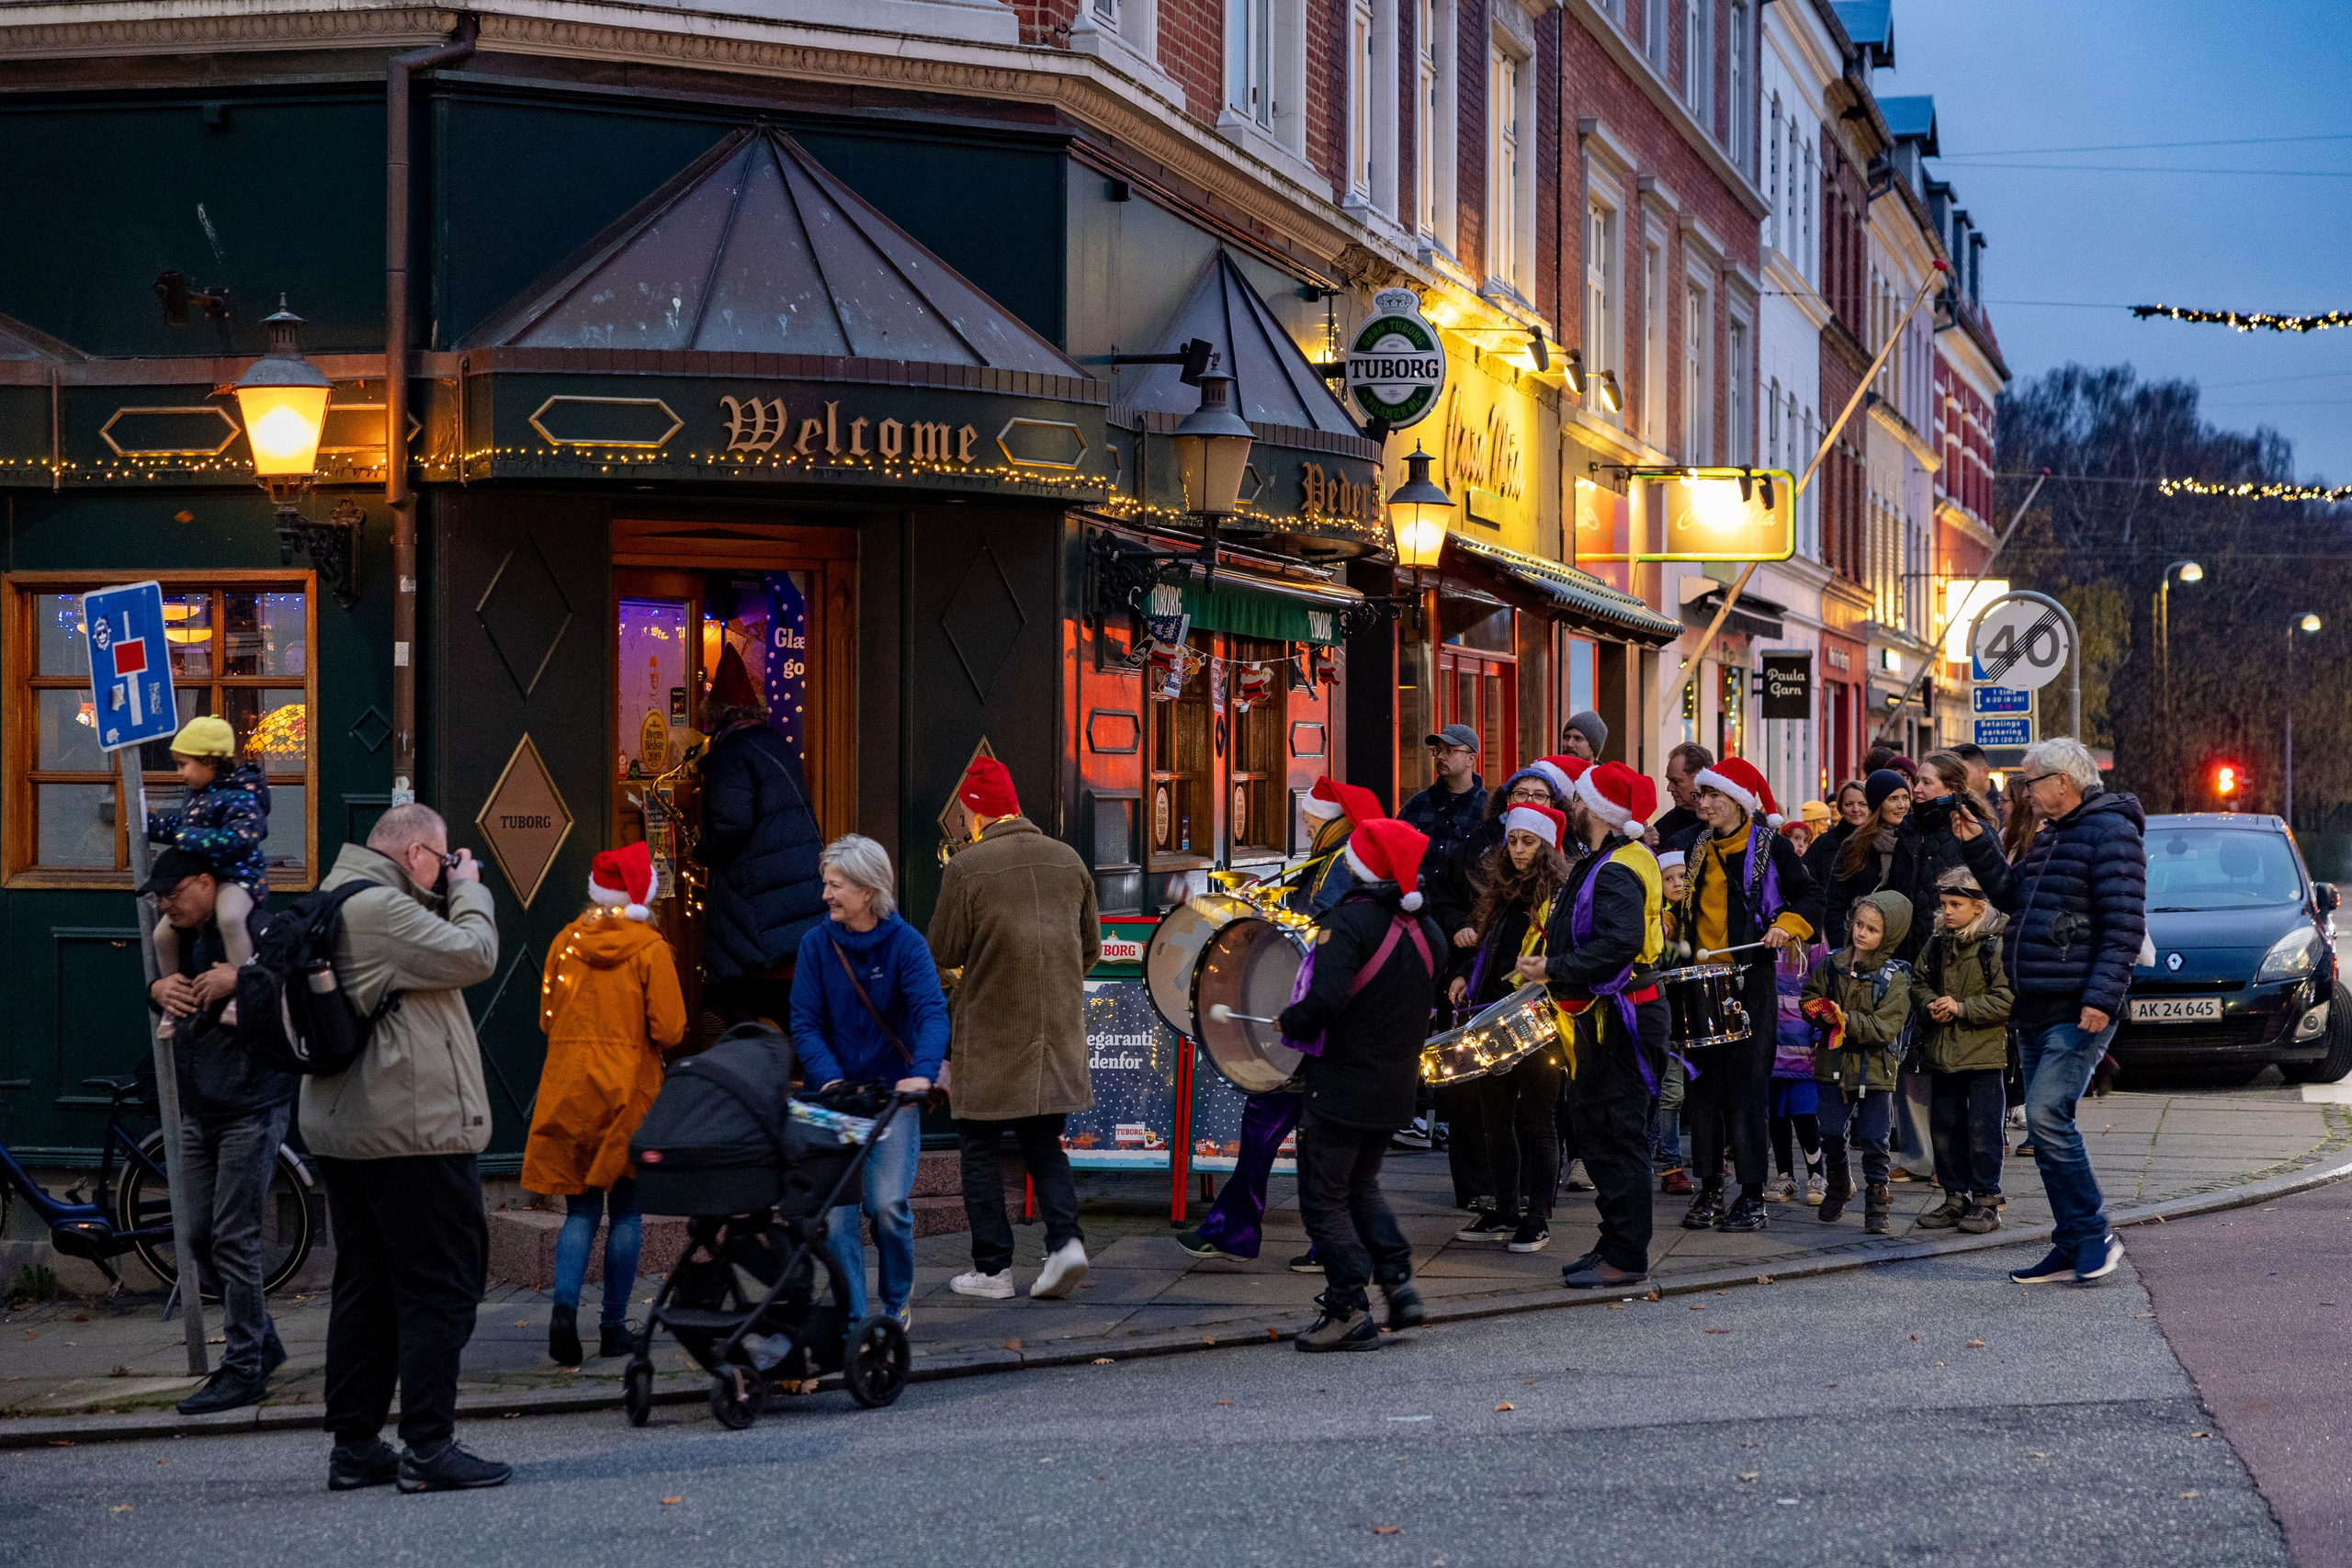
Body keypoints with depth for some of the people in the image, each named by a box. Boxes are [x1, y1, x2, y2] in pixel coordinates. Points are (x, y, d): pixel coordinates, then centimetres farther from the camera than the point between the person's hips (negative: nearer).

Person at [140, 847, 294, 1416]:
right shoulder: (184, 941, 13)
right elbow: (168, 993, 28)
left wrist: (243, 977, -28)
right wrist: (157, 990, 4)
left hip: (251, 1108, -9)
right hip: (199, 1111, 9)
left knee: (235, 1241, -9)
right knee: (202, 1239, 11)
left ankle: (244, 1369, -3)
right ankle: (263, 1343, 25)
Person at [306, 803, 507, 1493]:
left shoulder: (339, 903, 16)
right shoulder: (380, 909, -17)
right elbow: (472, 955, -18)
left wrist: (452, 898, 11)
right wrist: (469, 891, -2)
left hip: (346, 1136, 11)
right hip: (415, 1132, -10)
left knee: (366, 1287, 13)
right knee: (439, 1289, -5)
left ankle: (353, 1444, 15)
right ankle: (428, 1447, -5)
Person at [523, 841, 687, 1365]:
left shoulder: (565, 943, 2)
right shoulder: (649, 949, -9)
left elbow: (547, 1021, 9)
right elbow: (669, 1030, -12)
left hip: (569, 1093, 3)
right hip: (628, 1092, -3)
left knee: (581, 1209, 8)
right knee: (625, 1212, 7)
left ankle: (565, 1306, -13)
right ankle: (613, 1327, 8)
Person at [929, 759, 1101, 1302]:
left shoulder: (967, 866, -12)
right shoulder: (1069, 860, 4)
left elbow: (944, 952, -9)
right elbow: (1091, 947, 11)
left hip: (989, 1037, -5)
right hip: (1057, 1030, 5)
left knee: (980, 1150, 7)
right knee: (1043, 1142, 16)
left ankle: (993, 1268, 6)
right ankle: (1065, 1238, -4)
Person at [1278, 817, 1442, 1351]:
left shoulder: (1349, 921, -18)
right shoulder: (1426, 930, 5)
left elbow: (1325, 1000, -28)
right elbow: (1434, 1008, 14)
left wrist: (1289, 1022, -10)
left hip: (1342, 1086, -8)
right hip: (1396, 1087, 8)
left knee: (1323, 1198, 3)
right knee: (1361, 1187, 24)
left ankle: (1349, 1312, 1)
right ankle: (1398, 1282, 11)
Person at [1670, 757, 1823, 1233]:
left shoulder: (1771, 847, -1)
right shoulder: (1696, 847, 14)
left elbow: (1810, 897, 1)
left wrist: (1786, 925, -15)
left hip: (1749, 979, -5)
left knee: (1746, 1086, -6)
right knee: (1702, 1086, 4)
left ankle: (1752, 1197, -1)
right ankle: (1709, 1190, 11)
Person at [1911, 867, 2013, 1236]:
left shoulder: (1996, 946, -11)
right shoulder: (1936, 945, 8)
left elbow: (2006, 999, -15)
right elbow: (1918, 982, 17)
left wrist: (1961, 1008, -18)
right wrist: (1930, 1005, -5)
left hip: (1984, 1053, -6)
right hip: (1941, 1051, 6)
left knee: (1982, 1129, -3)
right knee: (1944, 1128, 10)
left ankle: (1986, 1201, 4)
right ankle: (1955, 1198, 19)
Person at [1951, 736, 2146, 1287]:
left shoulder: (2110, 831, -11)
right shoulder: (2048, 837, 19)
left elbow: (2125, 924, -17)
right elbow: (2011, 895, 26)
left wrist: (2102, 997, -24)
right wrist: (1977, 845, 15)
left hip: (2079, 1012, -10)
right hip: (2036, 1009, 10)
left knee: (2046, 1115, -18)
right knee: (2046, 1124, 9)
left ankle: (2095, 1234, -9)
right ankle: (2072, 1247, 14)